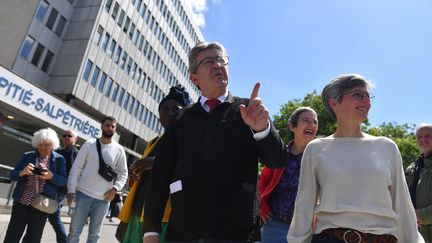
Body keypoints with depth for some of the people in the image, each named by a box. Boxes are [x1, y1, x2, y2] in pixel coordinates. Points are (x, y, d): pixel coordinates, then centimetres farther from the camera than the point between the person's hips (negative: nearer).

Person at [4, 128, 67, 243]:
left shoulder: (59, 159, 1)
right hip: (21, 201, 2)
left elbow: (63, 180, -3)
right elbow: (12, 175, 5)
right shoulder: (27, 156, 6)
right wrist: (21, 172, -18)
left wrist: (51, 176, -23)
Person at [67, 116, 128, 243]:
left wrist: (115, 188, -8)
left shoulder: (119, 149, 3)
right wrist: (71, 190, -6)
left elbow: (123, 173, 7)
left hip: (103, 198, 1)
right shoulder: (89, 144, 1)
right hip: (83, 194, -1)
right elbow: (76, 167, 1)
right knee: (74, 231, 3)